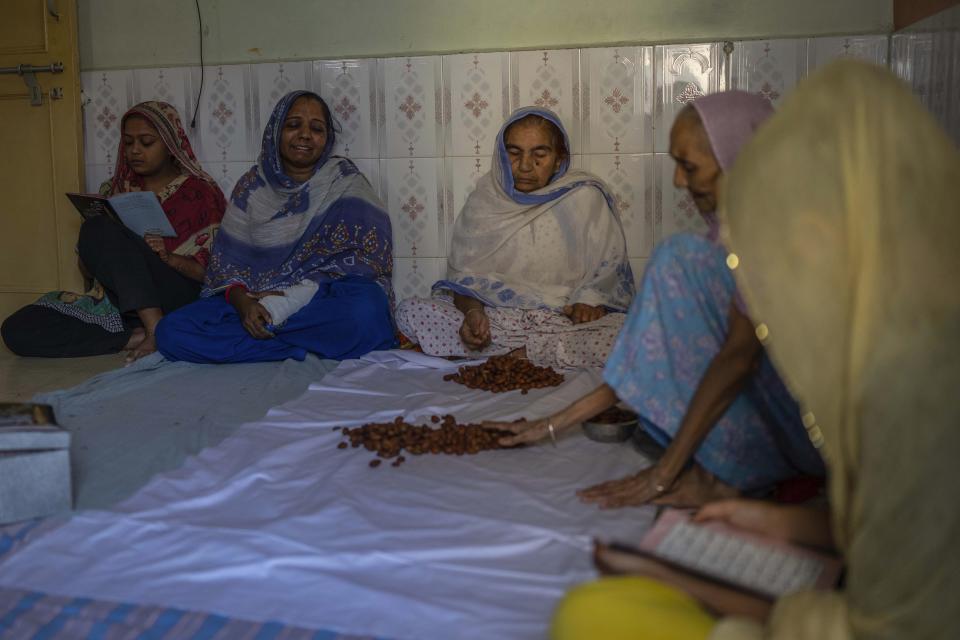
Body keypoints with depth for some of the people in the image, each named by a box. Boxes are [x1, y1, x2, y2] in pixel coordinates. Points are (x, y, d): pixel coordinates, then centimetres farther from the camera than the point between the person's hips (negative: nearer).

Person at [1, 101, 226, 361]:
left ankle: (155, 330, -30)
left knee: (99, 230, -29)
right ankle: (136, 337, -21)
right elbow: (86, 271, 18)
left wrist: (168, 258, -19)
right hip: (114, 301, 5)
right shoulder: (115, 189, 19)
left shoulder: (200, 193, 6)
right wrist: (92, 257, -6)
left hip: (175, 296, -5)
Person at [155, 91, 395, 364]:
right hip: (257, 300, 4)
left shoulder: (346, 183, 1)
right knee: (171, 332, -18)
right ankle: (306, 346, -18)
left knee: (364, 309, -38)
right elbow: (228, 255, 6)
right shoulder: (252, 185, 10)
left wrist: (286, 303, -18)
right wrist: (241, 301, -18)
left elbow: (364, 258, -11)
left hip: (324, 301, -4)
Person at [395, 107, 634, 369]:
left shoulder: (586, 197, 5)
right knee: (410, 311, -22)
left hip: (566, 322, -2)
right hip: (496, 320, 2)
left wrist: (590, 301, -16)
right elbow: (463, 277, 6)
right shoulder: (484, 201, 9)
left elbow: (610, 272, 5)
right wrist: (472, 311, -15)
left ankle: (516, 354, -22)